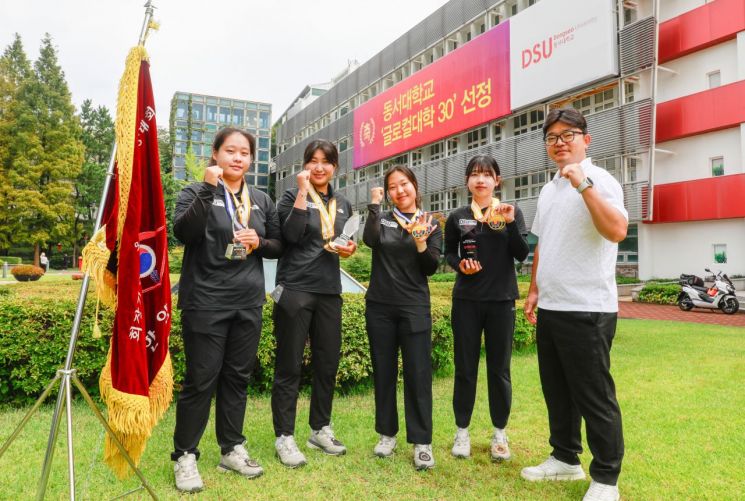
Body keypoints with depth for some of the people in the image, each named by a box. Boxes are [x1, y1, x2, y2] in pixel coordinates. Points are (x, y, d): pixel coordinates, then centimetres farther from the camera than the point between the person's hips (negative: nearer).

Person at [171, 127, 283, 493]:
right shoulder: (196, 192, -1)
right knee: (201, 380, 2)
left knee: (237, 377, 13)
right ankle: (185, 456, 19)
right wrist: (207, 189, -25)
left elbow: (279, 245, 15)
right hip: (206, 302, -4)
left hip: (249, 302, 5)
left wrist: (260, 242, -6)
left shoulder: (262, 200, 11)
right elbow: (182, 232, -19)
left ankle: (232, 449, 27)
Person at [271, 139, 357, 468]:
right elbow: (291, 235, -18)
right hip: (295, 289, -5)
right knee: (289, 366, 0)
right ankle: (284, 437, 13)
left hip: (329, 291, 6)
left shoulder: (343, 204, 14)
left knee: (328, 362, 11)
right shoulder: (292, 196, -1)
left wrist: (351, 247, 1)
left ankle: (320, 430, 27)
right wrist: (303, 192, -18)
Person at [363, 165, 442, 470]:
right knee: (383, 372, 9)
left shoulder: (431, 225, 5)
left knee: (418, 374, -3)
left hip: (415, 307, -1)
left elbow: (431, 268, -2)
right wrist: (374, 204, -9)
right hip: (379, 306, 2)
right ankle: (387, 434, 23)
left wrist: (420, 242, -19)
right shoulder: (381, 218, 6)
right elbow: (370, 240, -16)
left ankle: (422, 442, 9)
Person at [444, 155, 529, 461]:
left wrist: (510, 223, -20)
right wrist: (460, 264, -8)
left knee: (499, 369, 7)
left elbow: (522, 255, -6)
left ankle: (499, 434, 23)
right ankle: (462, 431, 20)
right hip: (466, 300, 1)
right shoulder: (458, 217, 4)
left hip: (501, 300, 0)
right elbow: (448, 253, 13)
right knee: (465, 368, 6)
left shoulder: (511, 212, 2)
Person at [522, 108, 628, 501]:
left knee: (594, 397, 3)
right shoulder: (549, 189, 15)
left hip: (587, 310, -8)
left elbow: (617, 231, -26)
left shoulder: (599, 181, -8)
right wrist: (535, 290, 16)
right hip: (550, 308, 8)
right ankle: (565, 458, 34)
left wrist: (583, 183, -26)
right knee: (557, 391, 17)